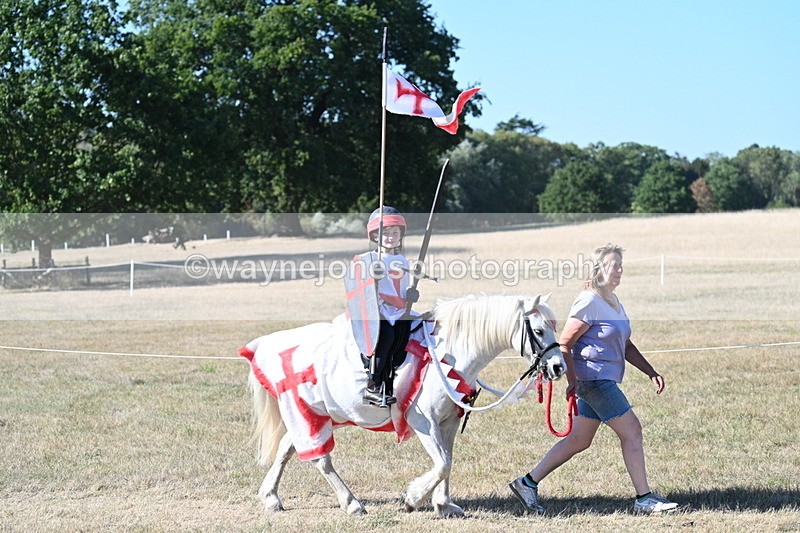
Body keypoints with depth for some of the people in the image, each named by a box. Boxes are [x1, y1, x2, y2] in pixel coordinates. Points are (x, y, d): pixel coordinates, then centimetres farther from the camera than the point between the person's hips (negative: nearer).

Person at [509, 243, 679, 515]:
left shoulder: (613, 302, 16)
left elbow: (626, 347, 21)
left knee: (578, 441, 12)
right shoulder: (589, 303, -13)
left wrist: (652, 373, 14)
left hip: (605, 381, 10)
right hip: (593, 378, -10)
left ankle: (528, 483, 19)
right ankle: (644, 498, -2)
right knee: (631, 430, -8)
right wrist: (572, 380, -18)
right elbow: (564, 344, -14)